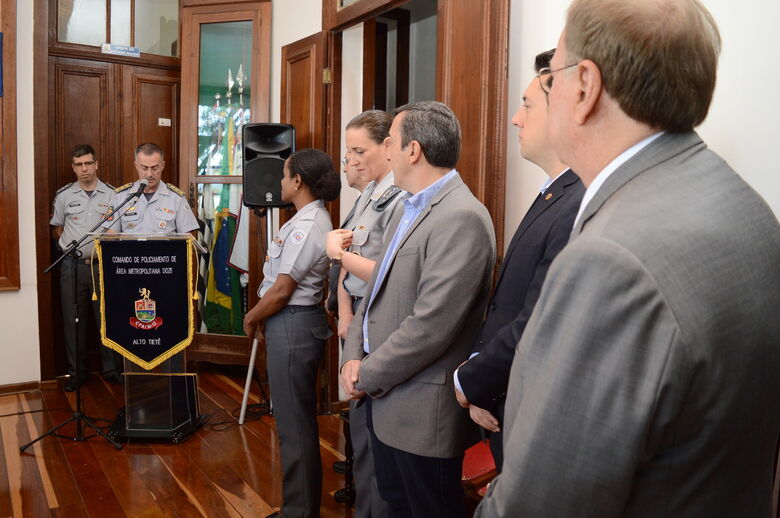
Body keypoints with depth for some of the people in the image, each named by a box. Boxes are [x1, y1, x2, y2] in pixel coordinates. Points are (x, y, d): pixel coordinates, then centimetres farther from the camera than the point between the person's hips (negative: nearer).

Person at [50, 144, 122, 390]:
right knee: (74, 319, 6)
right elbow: (57, 229, 15)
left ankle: (111, 369, 15)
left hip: (104, 265, -1)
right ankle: (77, 372, 18)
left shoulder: (112, 195, 3)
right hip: (73, 265, 1)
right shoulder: (64, 196, 5)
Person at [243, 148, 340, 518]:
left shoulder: (306, 226, -19)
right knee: (298, 420, 19)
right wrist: (263, 318, 8)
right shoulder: (311, 219, 13)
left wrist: (250, 318, -4)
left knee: (294, 423, 2)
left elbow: (282, 290, -20)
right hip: (293, 323, 11)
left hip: (292, 326, -11)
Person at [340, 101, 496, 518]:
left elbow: (430, 326, -25)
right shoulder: (409, 209, 11)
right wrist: (353, 358, 0)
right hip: (383, 398, 9)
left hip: (422, 410, -8)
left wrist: (366, 377, -13)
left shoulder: (462, 218, -21)